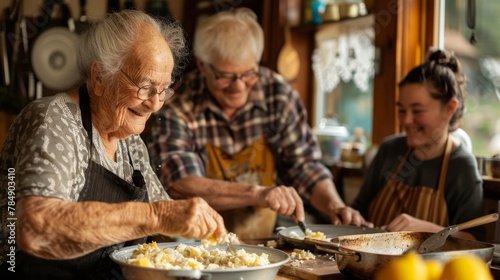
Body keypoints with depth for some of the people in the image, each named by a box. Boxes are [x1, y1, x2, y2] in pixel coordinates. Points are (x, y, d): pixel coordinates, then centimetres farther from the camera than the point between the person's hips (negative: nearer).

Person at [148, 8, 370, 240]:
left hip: (268, 245, 3)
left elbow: (304, 165, 2)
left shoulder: (278, 94, -3)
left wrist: (335, 206, -17)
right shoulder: (176, 107, -13)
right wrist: (257, 194, -35)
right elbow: (183, 186, -22)